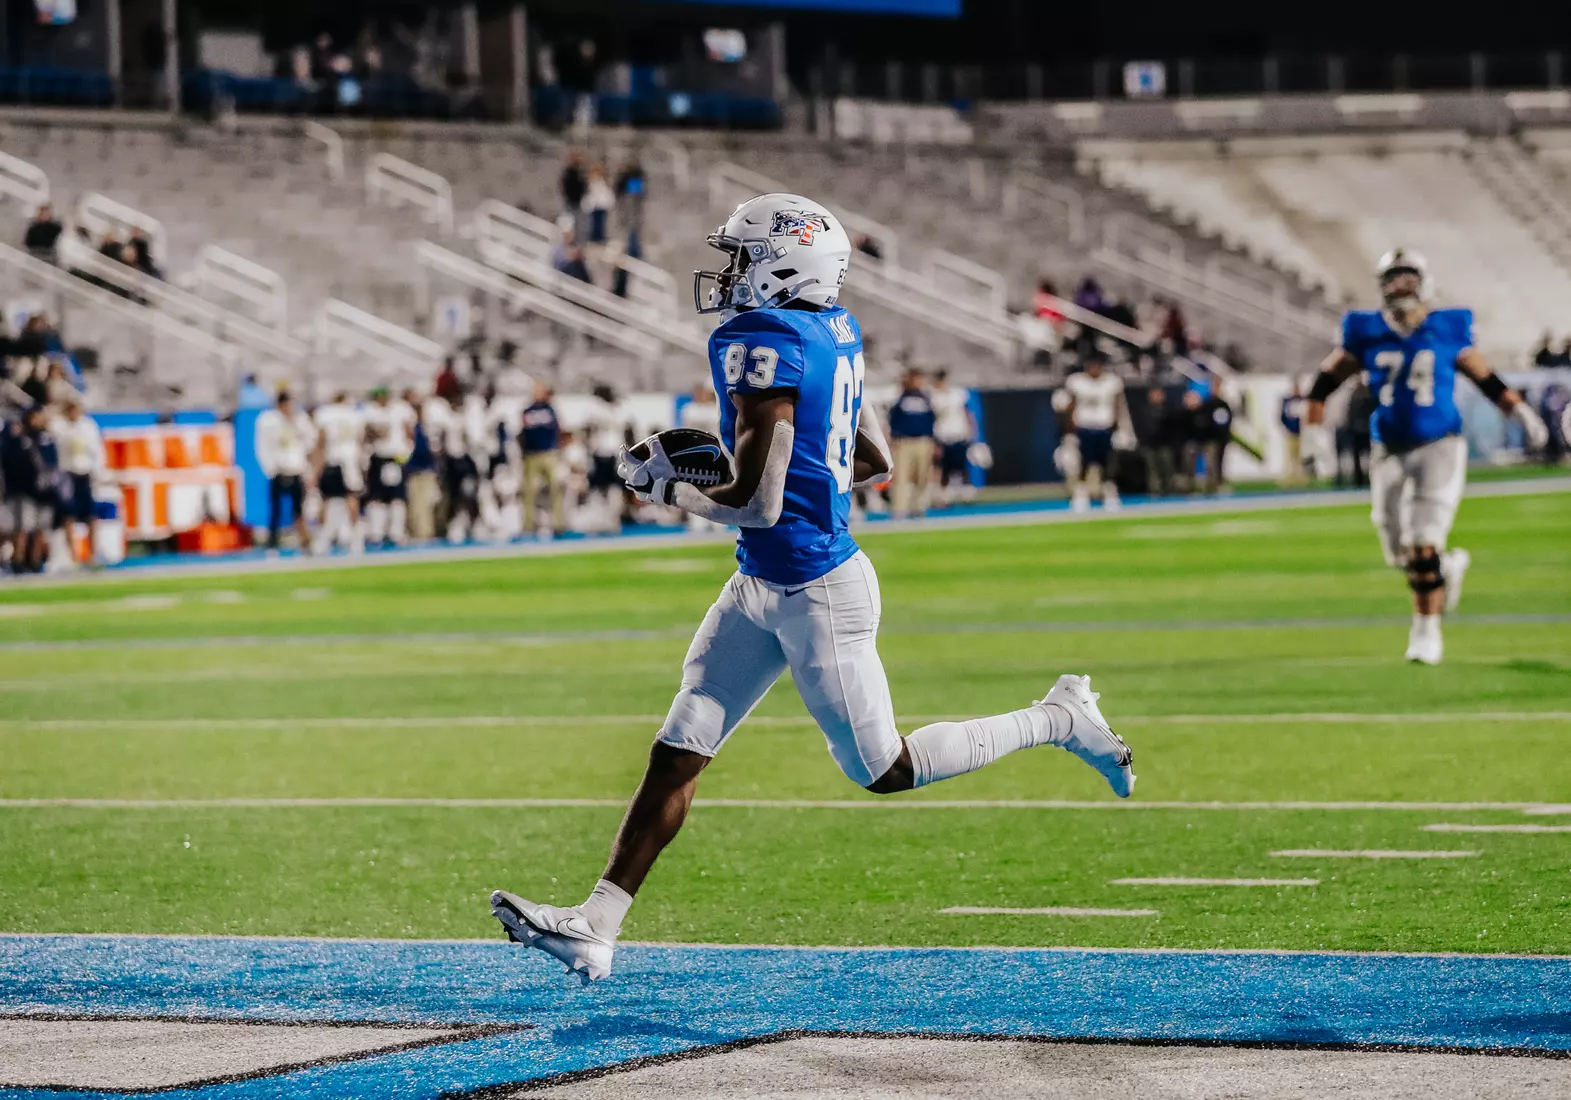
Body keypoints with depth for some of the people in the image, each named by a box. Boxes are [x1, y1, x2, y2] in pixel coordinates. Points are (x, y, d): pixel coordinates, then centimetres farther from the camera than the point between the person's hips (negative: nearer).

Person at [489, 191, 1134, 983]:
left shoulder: (764, 345, -23)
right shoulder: (832, 330, 5)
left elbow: (757, 503, -26)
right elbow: (875, 462, 16)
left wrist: (666, 487, -11)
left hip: (816, 594, -10)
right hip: (763, 588, 10)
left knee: (882, 770, 7)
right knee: (676, 754, 5)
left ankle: (1058, 720, 20)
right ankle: (597, 927, 4)